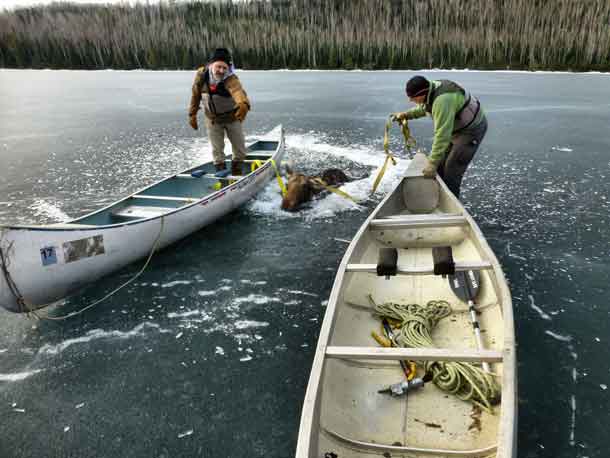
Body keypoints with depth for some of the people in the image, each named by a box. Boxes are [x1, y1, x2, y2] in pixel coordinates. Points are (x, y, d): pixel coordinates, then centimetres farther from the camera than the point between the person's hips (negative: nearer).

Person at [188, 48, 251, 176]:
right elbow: (196, 95, -3)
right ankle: (221, 172, 24)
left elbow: (238, 91, -55)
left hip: (232, 117, -2)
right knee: (217, 150, 8)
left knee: (240, 149, 9)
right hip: (212, 118, 2)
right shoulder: (201, 75, -18)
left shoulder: (231, 79, -32)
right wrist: (192, 114, 1)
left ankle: (237, 172, 32)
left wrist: (244, 104, -76)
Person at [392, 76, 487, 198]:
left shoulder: (442, 100, -36)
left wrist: (432, 164, -35)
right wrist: (405, 114, 1)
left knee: (452, 170, -9)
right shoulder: (430, 91, -7)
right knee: (441, 164, 10)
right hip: (457, 128, 9)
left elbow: (442, 135, -37)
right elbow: (423, 108, 17)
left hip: (472, 129, -9)